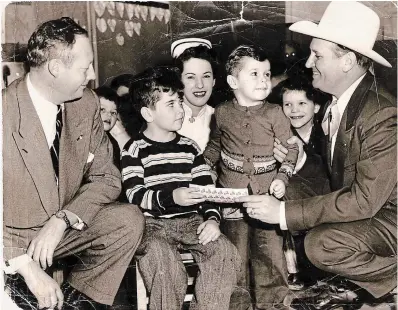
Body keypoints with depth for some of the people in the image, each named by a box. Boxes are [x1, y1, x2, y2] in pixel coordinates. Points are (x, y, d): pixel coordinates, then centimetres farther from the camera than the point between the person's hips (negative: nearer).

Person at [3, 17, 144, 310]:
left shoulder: (86, 103, -6)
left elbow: (106, 176, -1)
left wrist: (62, 220, -18)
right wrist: (27, 266, -28)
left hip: (62, 227, 6)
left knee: (130, 219, -17)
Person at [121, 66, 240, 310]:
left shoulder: (190, 147, 15)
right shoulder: (135, 149, 1)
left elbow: (207, 188, 9)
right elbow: (135, 196, -11)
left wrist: (212, 218, -10)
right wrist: (171, 197, -27)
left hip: (191, 220, 4)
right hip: (153, 223, -4)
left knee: (225, 252, -20)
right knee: (161, 258, -34)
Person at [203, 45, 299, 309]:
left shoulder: (275, 113, -3)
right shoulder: (223, 113, 2)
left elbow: (291, 148, 1)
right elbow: (214, 146, 17)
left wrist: (282, 177, -10)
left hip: (267, 192, -1)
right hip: (232, 192, 1)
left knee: (269, 252, 3)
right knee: (236, 250, 11)